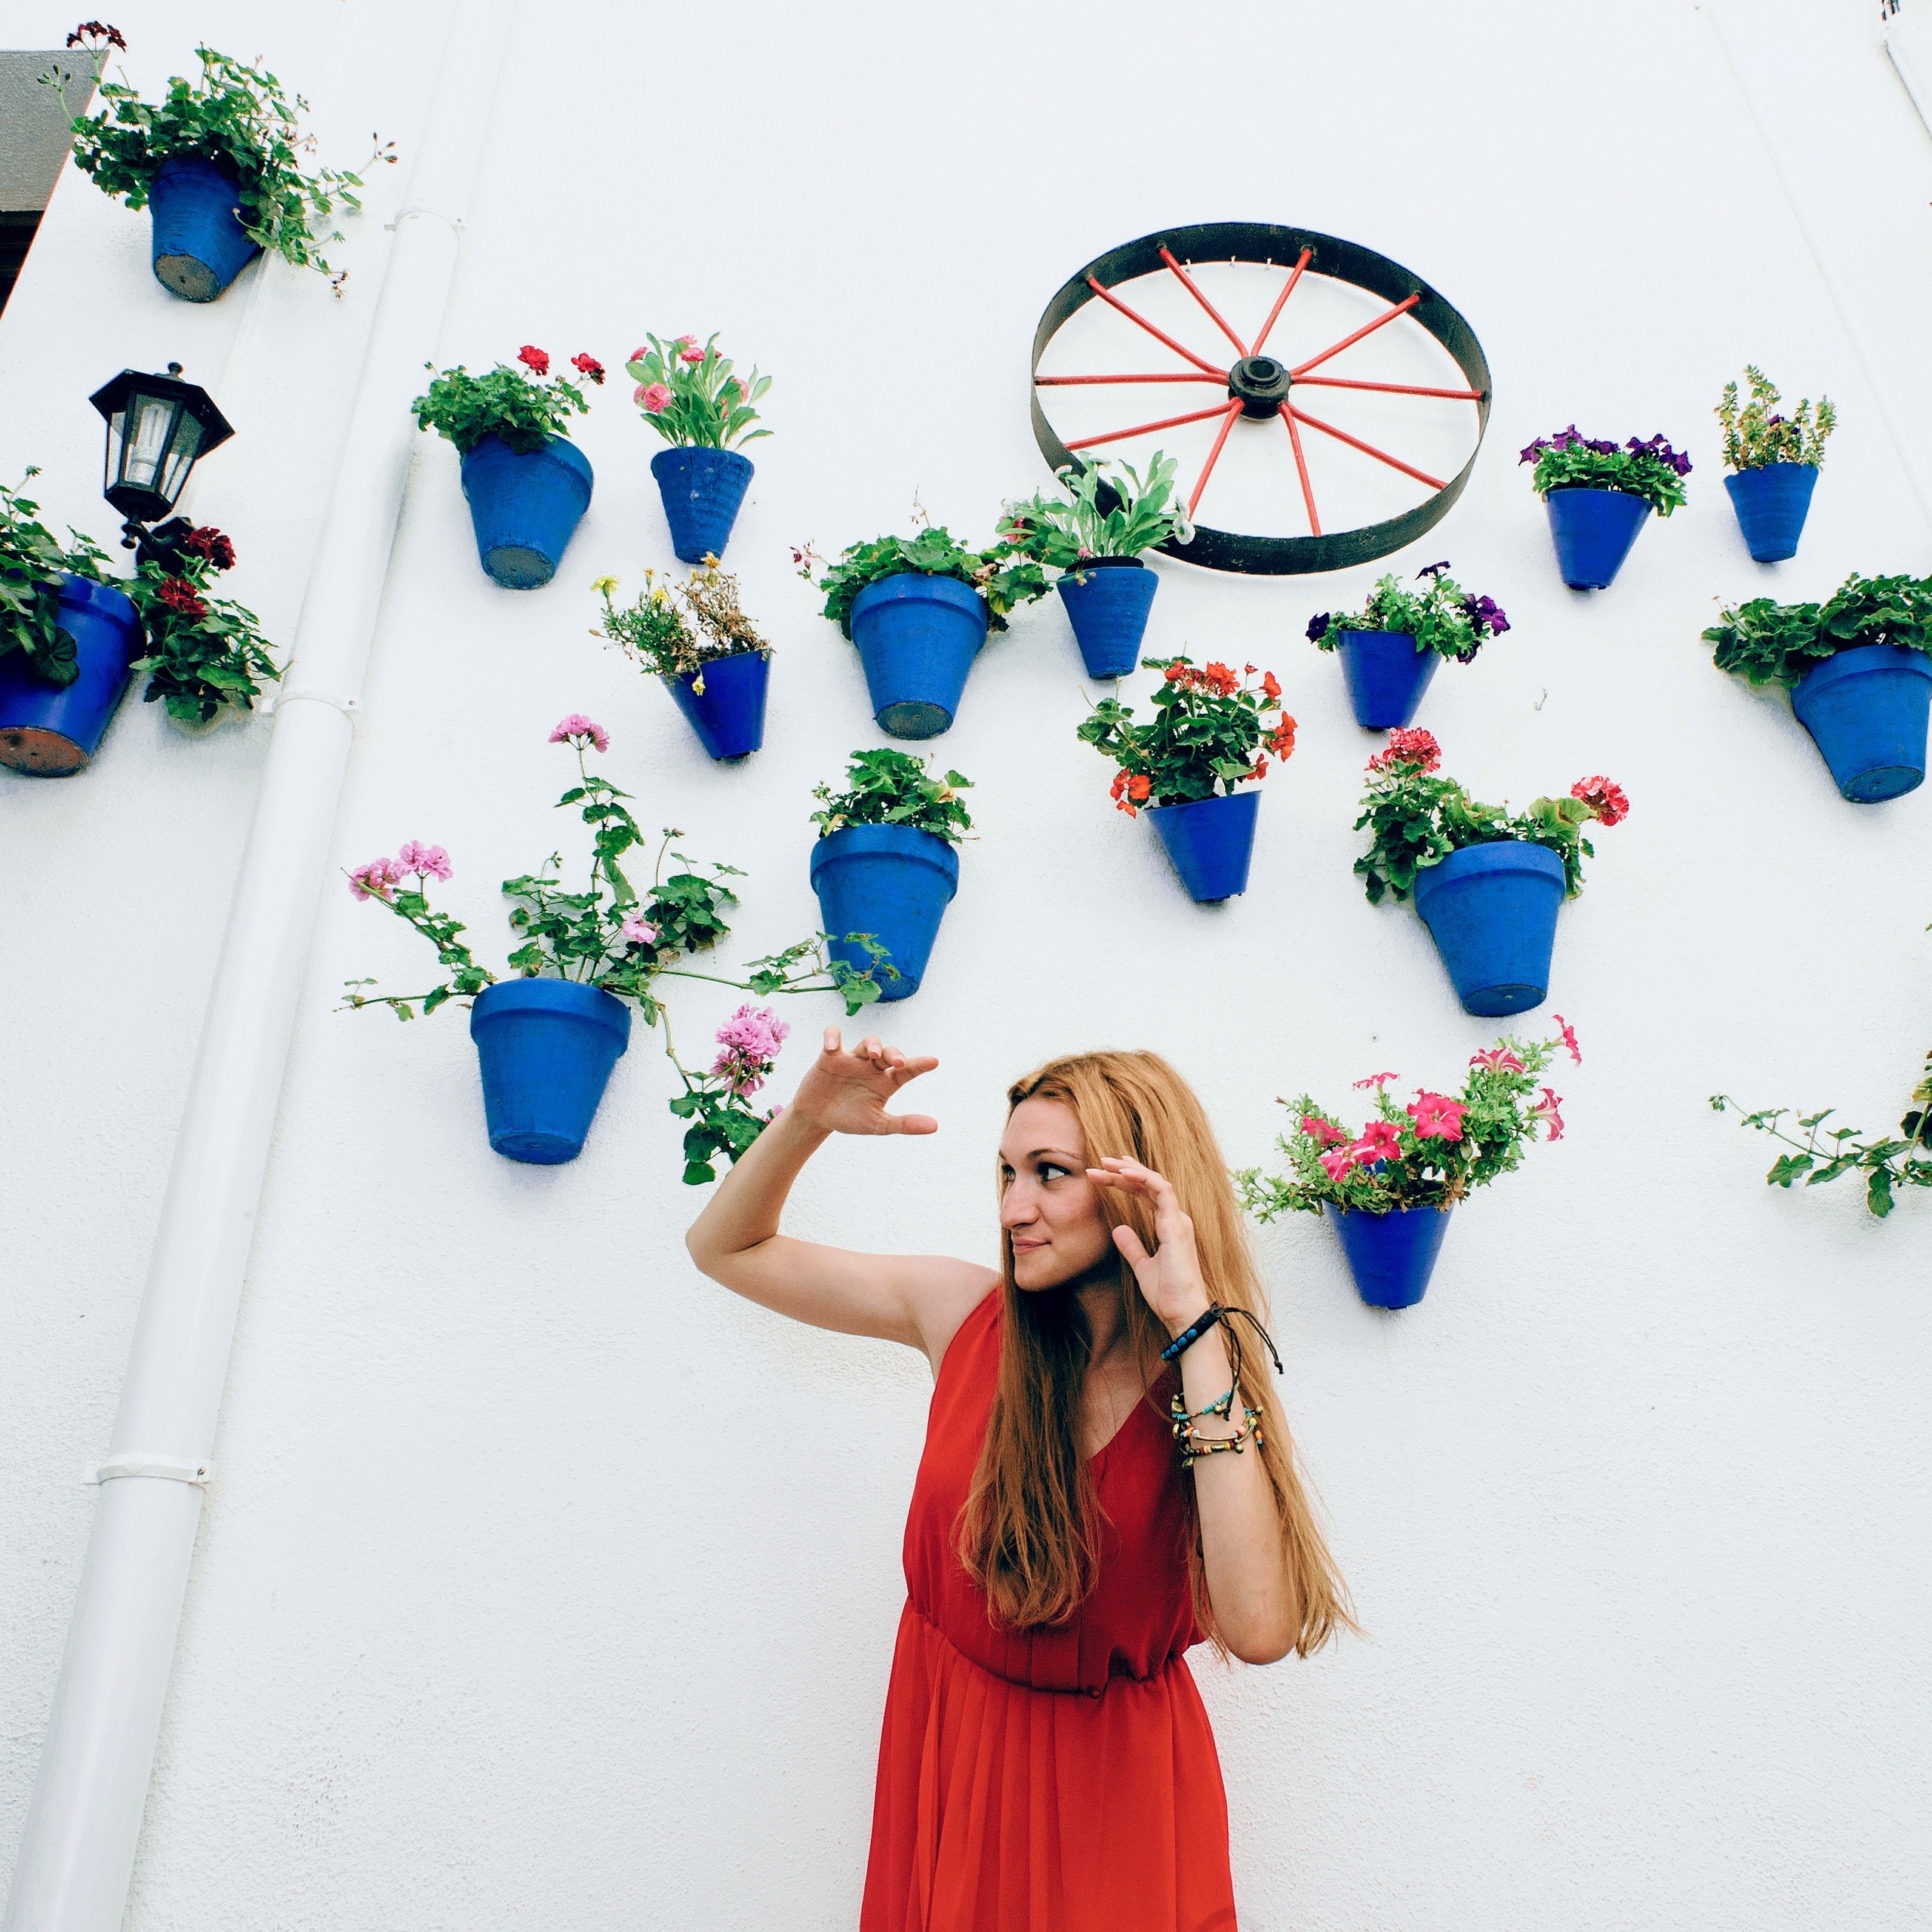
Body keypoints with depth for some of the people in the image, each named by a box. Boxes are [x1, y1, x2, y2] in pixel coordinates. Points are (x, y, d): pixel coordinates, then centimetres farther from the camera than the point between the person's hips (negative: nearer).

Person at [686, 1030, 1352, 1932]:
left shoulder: (1207, 1384, -16)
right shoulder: (966, 1311, -10)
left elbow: (1259, 1630, -34)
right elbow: (725, 1248, -2)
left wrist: (1197, 1326, -35)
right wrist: (808, 1120, -20)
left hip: (1116, 1775, -2)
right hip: (946, 1749, 2)